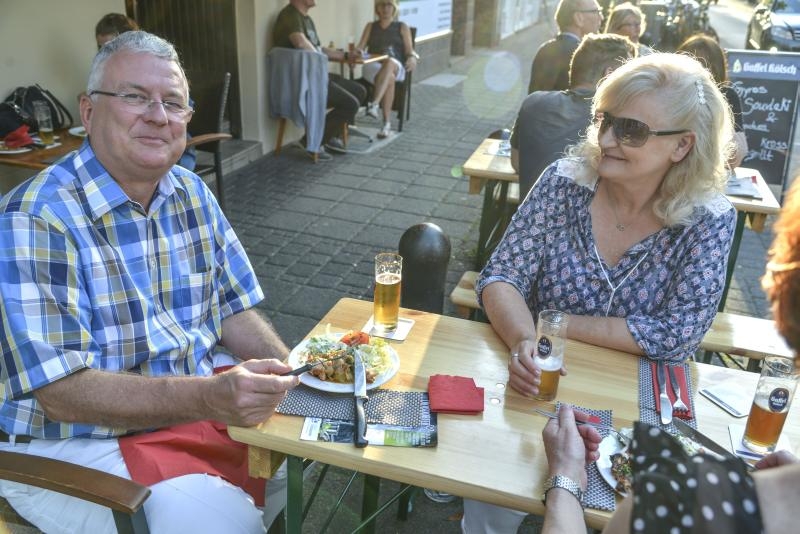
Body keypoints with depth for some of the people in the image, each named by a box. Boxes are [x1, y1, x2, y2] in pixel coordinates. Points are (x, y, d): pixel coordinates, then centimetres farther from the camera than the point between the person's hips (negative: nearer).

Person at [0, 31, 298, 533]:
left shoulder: (192, 194, 1)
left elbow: (234, 308, 4)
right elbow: (61, 391, -26)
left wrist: (291, 374, -15)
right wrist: (212, 398, -38)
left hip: (202, 395, 7)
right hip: (72, 440, -6)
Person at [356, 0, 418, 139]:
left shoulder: (402, 27, 20)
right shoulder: (370, 26, 24)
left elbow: (409, 50, 10)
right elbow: (360, 47, 14)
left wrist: (412, 58, -15)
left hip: (396, 67, -1)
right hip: (372, 66, 1)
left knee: (389, 62, -40)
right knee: (389, 78, -37)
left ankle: (374, 104, -54)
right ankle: (387, 123, -44)